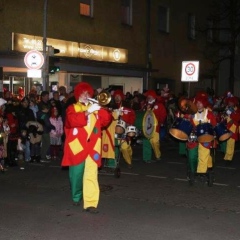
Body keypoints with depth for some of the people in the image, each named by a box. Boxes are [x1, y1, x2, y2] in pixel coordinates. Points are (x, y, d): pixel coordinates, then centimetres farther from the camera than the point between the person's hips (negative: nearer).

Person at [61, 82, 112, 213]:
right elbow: (73, 120, -17)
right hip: (77, 146, -1)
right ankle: (76, 197, 33)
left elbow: (106, 120, 2)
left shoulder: (95, 108, 16)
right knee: (76, 174, 9)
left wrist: (100, 109, -12)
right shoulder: (72, 108, 4)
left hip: (92, 147, 2)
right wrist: (88, 111, -24)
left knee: (91, 175, -9)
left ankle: (90, 203, -12)